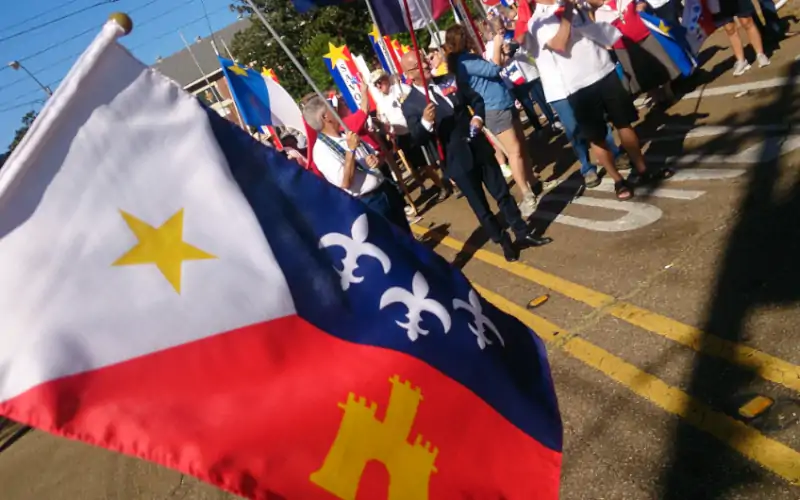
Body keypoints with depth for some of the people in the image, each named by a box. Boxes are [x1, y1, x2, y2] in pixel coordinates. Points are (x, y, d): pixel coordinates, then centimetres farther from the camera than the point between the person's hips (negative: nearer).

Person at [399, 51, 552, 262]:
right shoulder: (410, 104, -7)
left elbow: (476, 99, 16)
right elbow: (417, 138, -14)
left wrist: (478, 116, -4)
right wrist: (425, 122, -33)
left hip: (479, 148, 4)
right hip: (457, 160, -4)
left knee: (502, 192, 13)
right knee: (480, 206, 9)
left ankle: (522, 233, 29)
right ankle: (504, 242, 28)